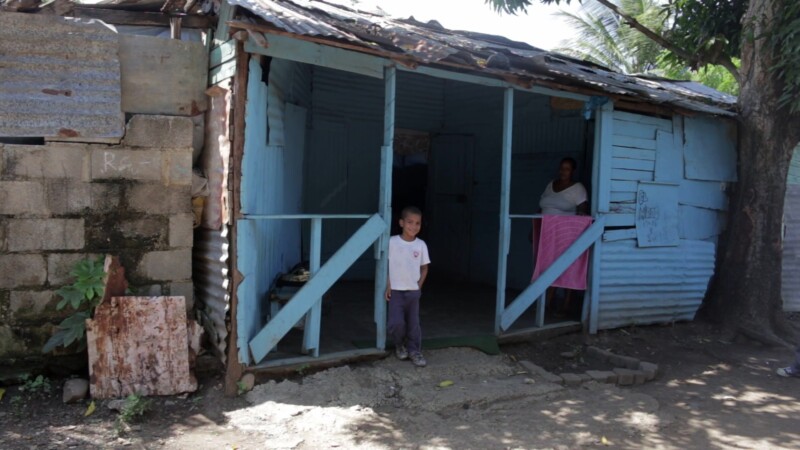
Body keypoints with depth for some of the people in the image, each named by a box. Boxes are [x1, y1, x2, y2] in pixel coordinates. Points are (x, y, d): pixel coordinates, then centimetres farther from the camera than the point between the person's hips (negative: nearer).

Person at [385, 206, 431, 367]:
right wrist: (388, 285, -8)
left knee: (414, 323, 6)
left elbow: (424, 268, 9)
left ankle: (414, 351, 21)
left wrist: (419, 285, 0)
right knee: (397, 323, -9)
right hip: (396, 291, -2)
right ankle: (399, 346, 18)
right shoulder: (392, 242, -8)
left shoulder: (421, 245, -1)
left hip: (414, 292, 2)